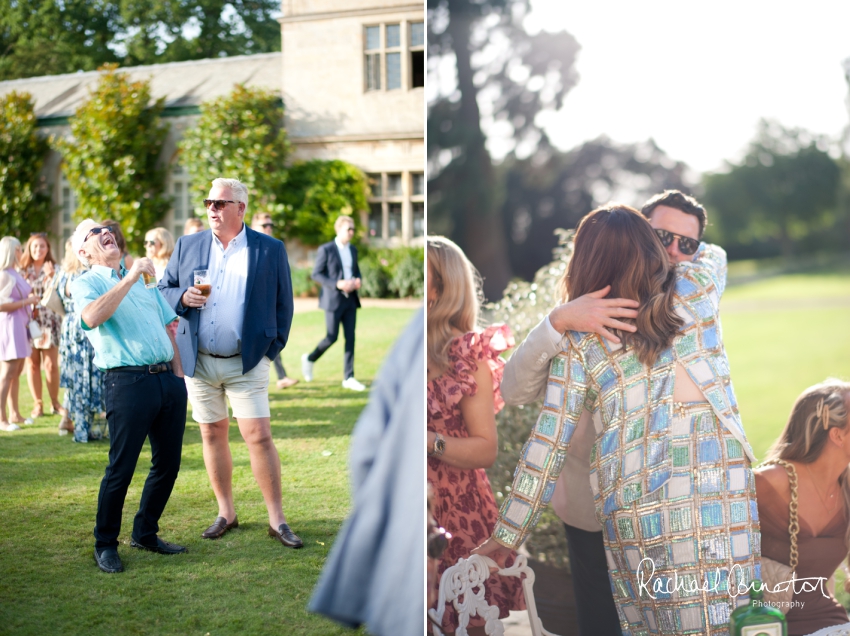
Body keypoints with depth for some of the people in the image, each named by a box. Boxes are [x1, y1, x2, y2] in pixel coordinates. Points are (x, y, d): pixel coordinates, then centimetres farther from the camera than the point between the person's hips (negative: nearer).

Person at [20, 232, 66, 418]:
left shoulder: (54, 269, 5)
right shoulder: (23, 270, 8)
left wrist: (51, 276, -19)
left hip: (49, 321, -1)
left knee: (51, 364, -2)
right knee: (33, 363, 2)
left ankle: (55, 403, 8)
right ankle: (38, 404, 10)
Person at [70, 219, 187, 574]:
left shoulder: (142, 279, 22)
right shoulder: (85, 284, 2)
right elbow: (92, 317, -22)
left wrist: (178, 372, 13)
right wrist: (130, 276, -19)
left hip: (168, 379, 6)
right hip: (127, 381, -6)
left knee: (168, 464, 10)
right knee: (121, 468, -4)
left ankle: (145, 533, 26)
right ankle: (105, 544, 12)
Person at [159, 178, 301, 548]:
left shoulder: (270, 250, 0)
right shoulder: (187, 246, 7)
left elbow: (283, 304, 5)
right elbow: (163, 291, 12)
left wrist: (273, 347, -1)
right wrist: (183, 298, -9)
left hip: (247, 363, -3)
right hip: (199, 362, 3)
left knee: (259, 437, -8)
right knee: (212, 434, 10)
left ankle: (277, 520, 1)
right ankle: (225, 512, 23)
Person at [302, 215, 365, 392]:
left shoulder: (353, 250, 12)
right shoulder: (326, 250, -7)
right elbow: (316, 274, -9)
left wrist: (357, 280, 1)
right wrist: (337, 284, -20)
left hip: (350, 299, 6)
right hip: (333, 300, -6)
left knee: (350, 337, 0)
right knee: (332, 337, -5)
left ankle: (349, 378, 3)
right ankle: (309, 359, 23)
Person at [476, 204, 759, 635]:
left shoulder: (578, 339, 10)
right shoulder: (694, 287, 13)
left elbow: (548, 443, 7)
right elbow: (713, 251, 38)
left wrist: (509, 533, 13)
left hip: (628, 496, 0)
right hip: (715, 472, 0)